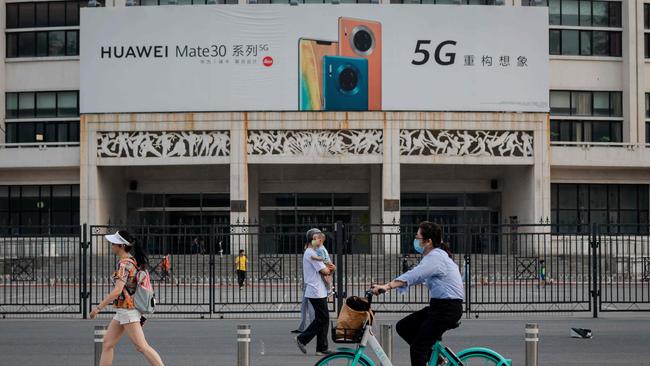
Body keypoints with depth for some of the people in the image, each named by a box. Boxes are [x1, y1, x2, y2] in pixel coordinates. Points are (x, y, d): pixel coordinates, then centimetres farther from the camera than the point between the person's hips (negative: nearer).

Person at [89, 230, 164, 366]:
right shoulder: (132, 260, 12)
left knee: (142, 347, -9)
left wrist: (99, 307, -20)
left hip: (127, 309, -10)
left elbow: (117, 290, -24)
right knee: (107, 344, 12)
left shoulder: (124, 263, -16)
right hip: (122, 311, 10)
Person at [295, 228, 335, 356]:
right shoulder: (311, 253, -14)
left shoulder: (310, 252, 20)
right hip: (317, 292, -10)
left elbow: (325, 271, 20)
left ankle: (322, 348, 9)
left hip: (319, 291, 10)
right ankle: (302, 339, 0)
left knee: (323, 319, 8)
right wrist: (329, 268, 4)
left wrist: (331, 269, -1)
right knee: (322, 318, -7)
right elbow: (324, 271, -19)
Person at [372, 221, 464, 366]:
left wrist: (387, 286, -41)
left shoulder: (436, 257, -18)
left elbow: (414, 275, -32)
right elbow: (416, 277, 12)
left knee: (417, 347, -9)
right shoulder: (433, 256, 15)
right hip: (439, 306, 10)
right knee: (403, 327, 8)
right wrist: (387, 286, 2)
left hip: (448, 308, -10)